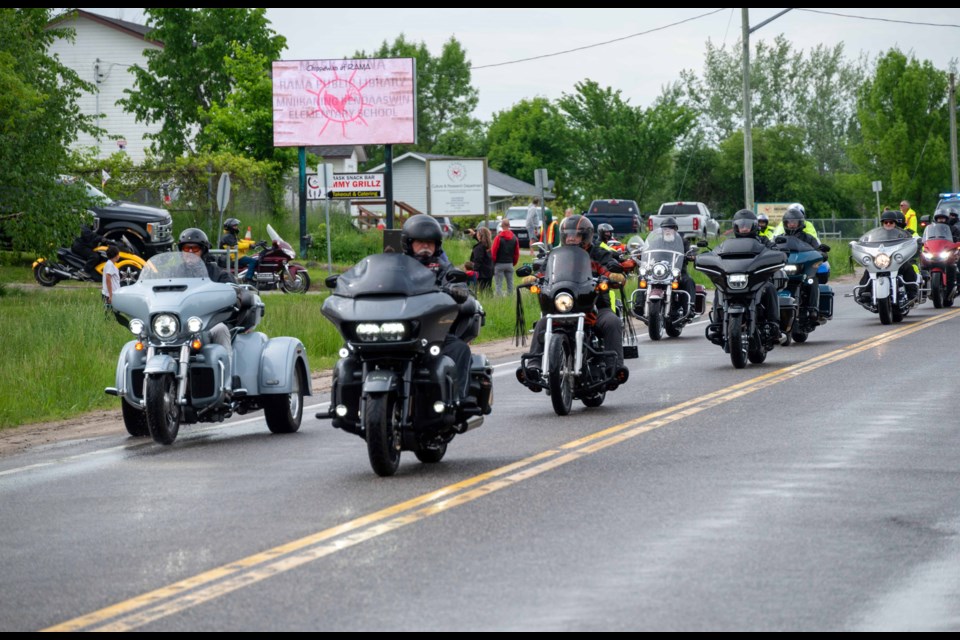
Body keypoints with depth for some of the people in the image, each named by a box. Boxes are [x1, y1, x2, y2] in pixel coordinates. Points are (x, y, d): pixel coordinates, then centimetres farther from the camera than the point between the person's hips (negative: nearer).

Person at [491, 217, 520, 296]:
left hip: (499, 264, -4)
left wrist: (493, 262, 4)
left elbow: (493, 251, -9)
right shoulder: (514, 238, 4)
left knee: (499, 284, -2)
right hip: (510, 264, 4)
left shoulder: (498, 237, -10)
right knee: (510, 283, 10)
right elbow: (517, 253, 7)